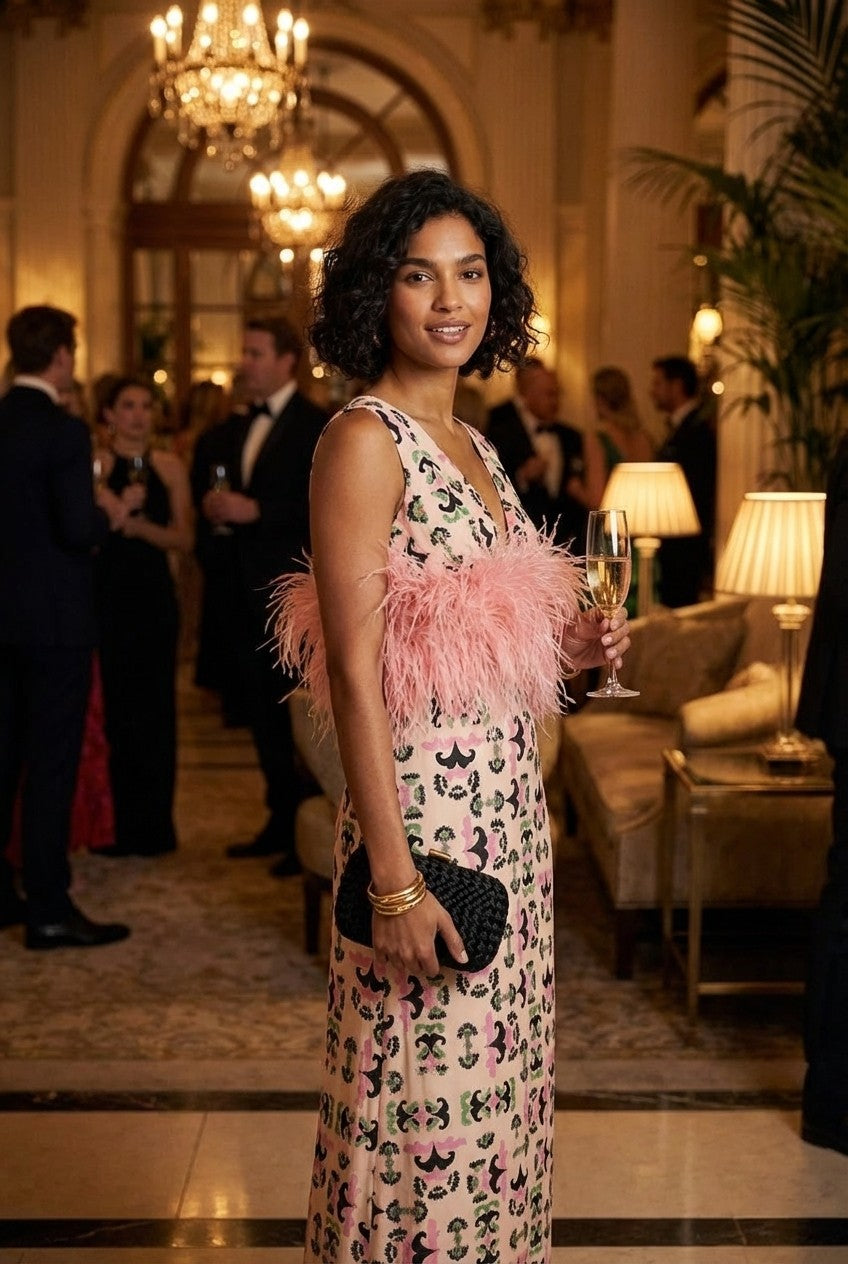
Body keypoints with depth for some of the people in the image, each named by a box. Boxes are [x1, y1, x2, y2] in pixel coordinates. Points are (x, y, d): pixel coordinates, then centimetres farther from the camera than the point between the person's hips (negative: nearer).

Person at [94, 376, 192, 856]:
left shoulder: (170, 467, 9)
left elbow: (184, 538, 4)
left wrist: (144, 527, -13)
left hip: (154, 596, 3)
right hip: (107, 595, -2)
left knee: (155, 708, 4)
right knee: (110, 706, -2)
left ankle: (154, 825, 15)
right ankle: (114, 824, 9)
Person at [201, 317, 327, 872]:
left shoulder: (317, 426, -8)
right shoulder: (239, 428, 16)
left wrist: (254, 511, -21)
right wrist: (216, 506, -2)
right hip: (252, 587, 8)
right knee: (263, 708, 12)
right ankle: (281, 821, 21)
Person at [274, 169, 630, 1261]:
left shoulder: (474, 444, 13)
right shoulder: (363, 441, -12)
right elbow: (353, 674, -17)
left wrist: (568, 647, 1)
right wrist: (392, 881, -21)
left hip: (511, 806, 8)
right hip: (424, 813, -8)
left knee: (497, 1084, 17)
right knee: (425, 1102, 2)